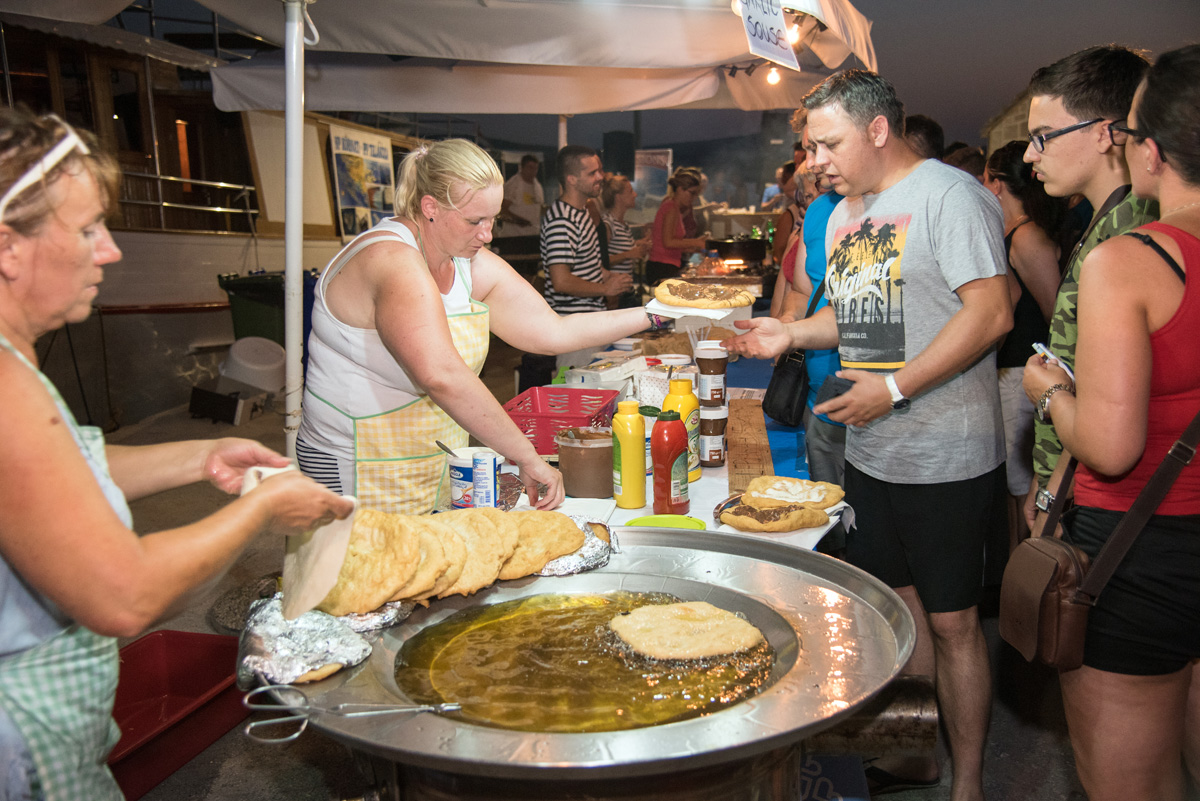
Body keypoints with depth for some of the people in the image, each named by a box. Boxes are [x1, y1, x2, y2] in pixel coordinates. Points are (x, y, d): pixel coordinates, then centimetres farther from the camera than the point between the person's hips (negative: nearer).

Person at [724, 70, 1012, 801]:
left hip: (947, 459, -7)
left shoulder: (949, 194, -12)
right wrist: (792, 333, 4)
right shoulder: (845, 213, 13)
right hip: (870, 451, 8)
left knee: (951, 622, 4)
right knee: (898, 605, 17)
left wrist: (894, 389, -23)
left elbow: (991, 313, -19)